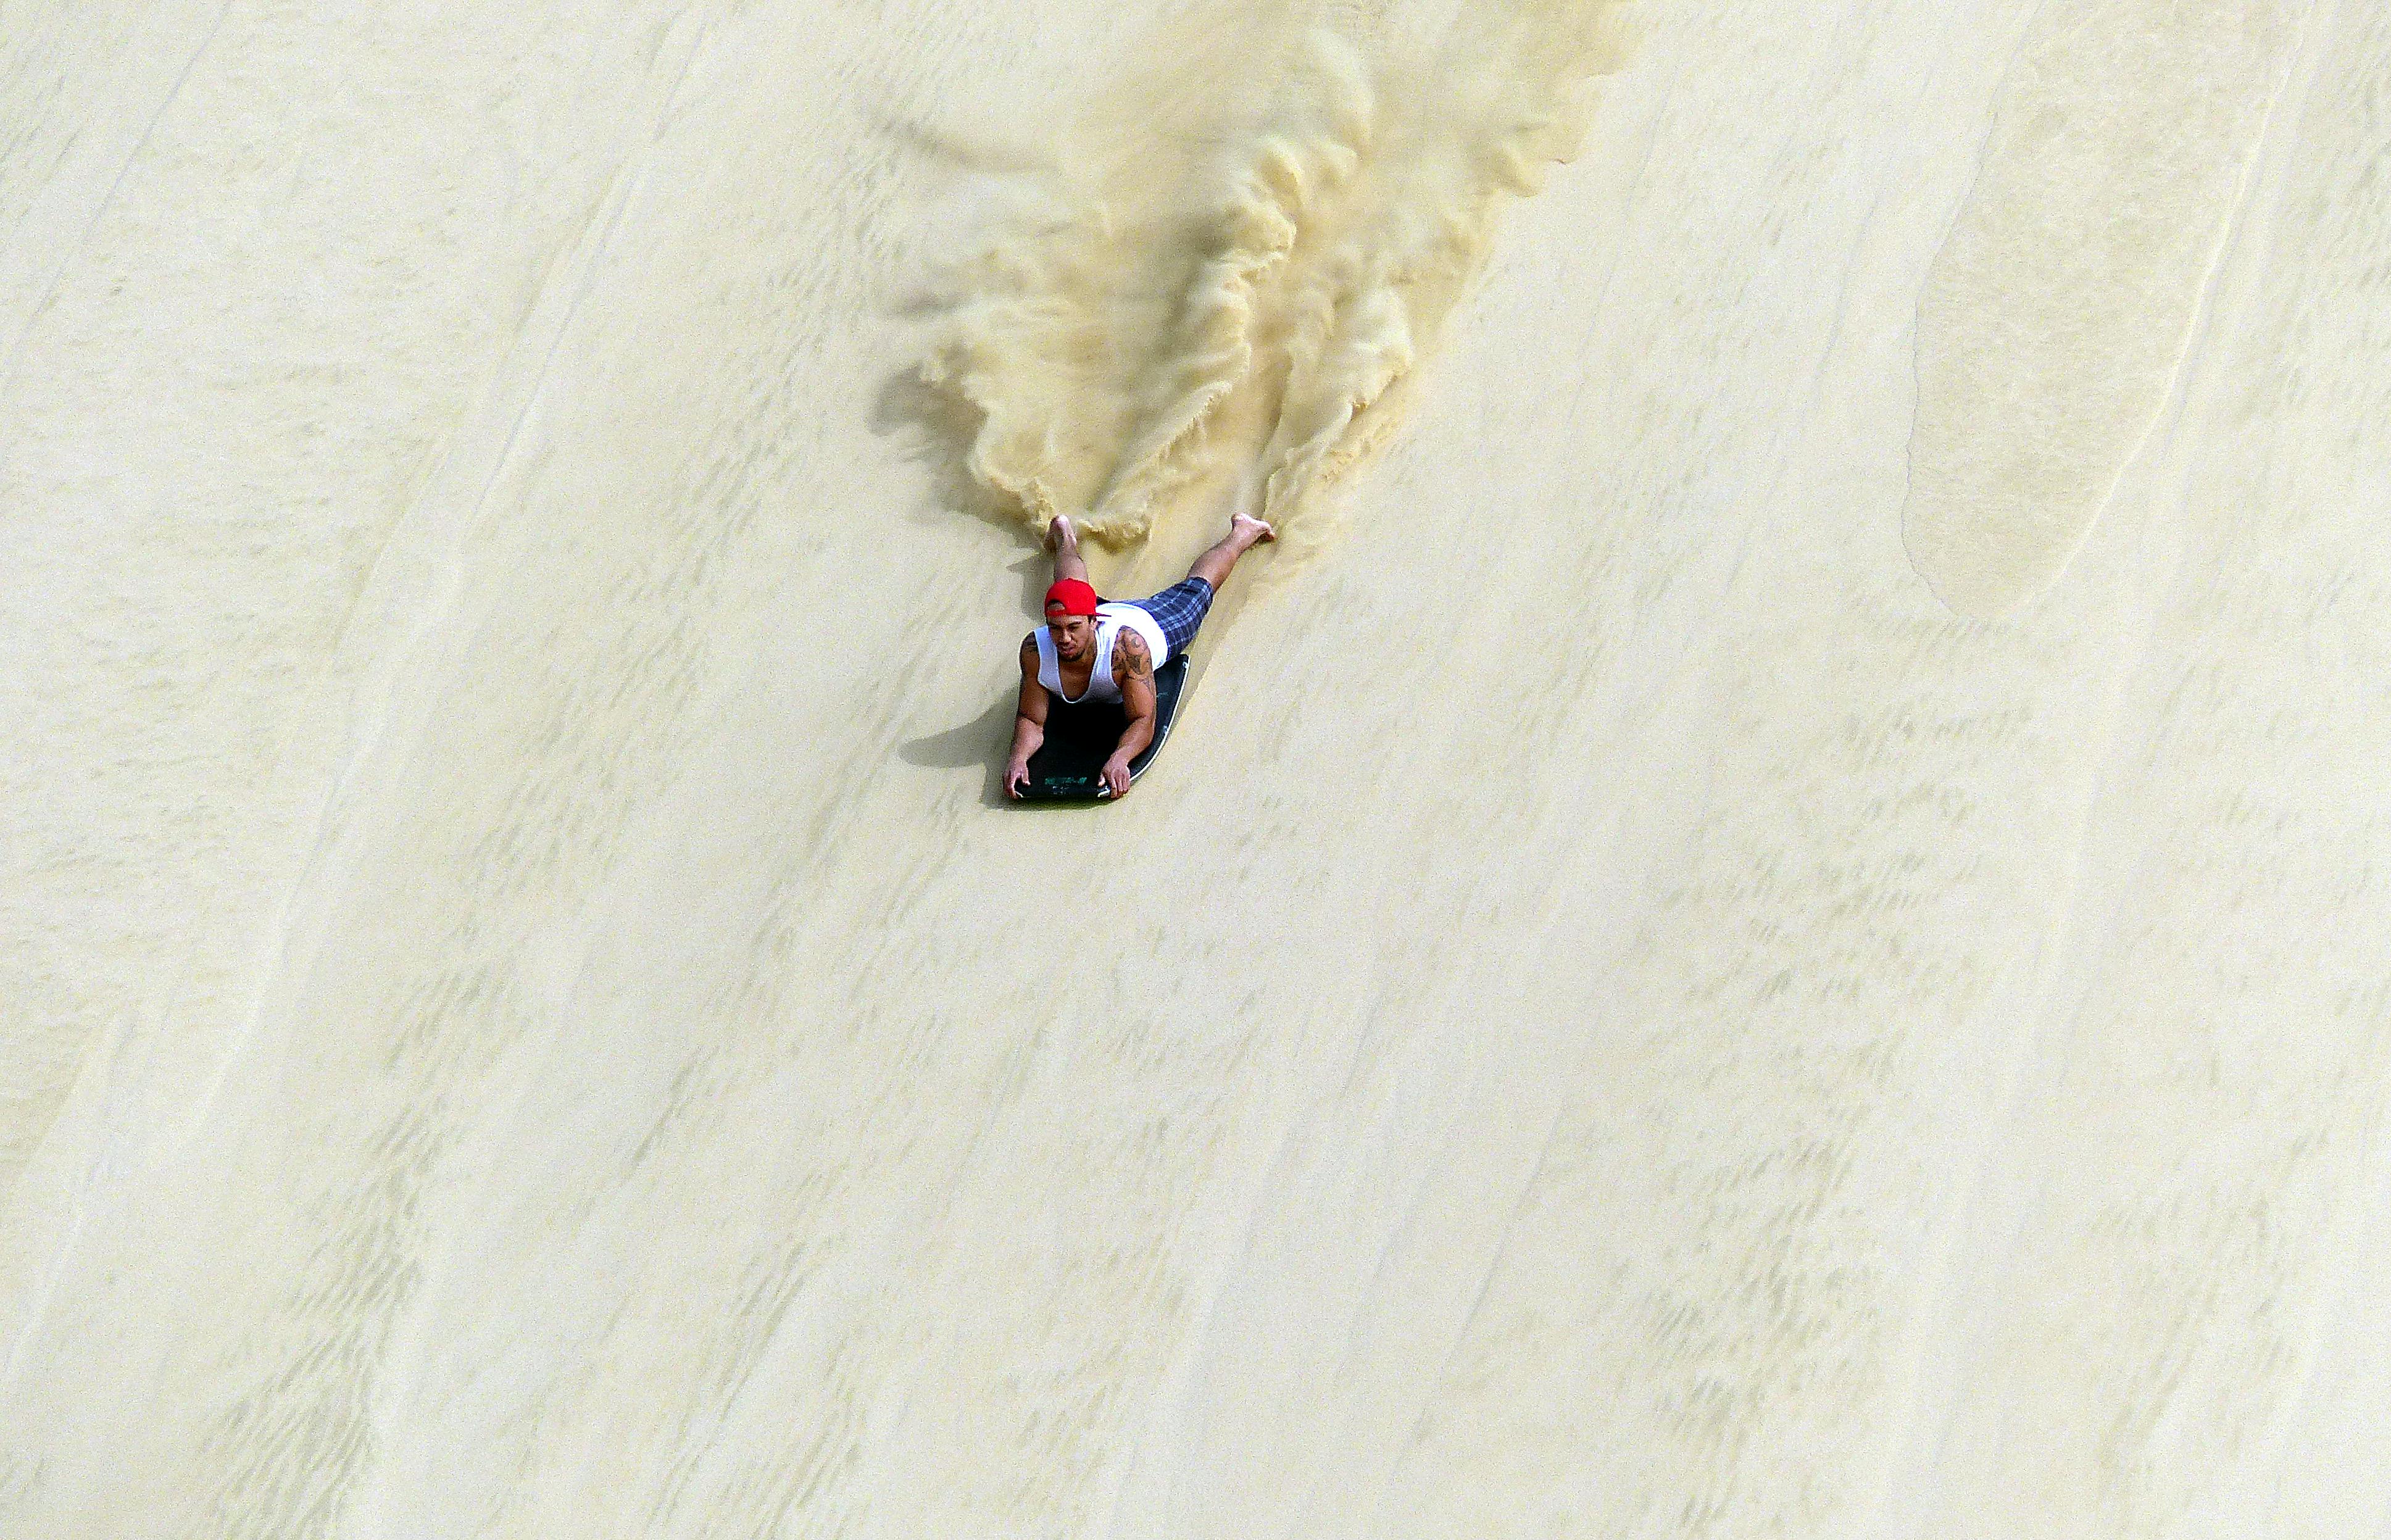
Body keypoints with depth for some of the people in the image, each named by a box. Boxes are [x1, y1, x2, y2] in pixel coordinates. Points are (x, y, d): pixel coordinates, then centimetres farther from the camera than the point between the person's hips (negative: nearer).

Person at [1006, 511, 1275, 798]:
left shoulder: (1127, 645, -50)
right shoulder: (1035, 650, -43)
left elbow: (1144, 721, -47)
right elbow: (1031, 720, -32)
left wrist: (1119, 759, -67)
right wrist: (1018, 756, -54)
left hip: (1152, 623, -2)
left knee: (1196, 588, 29)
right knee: (1069, 586, 38)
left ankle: (1243, 531, 56)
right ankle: (1066, 538, 68)